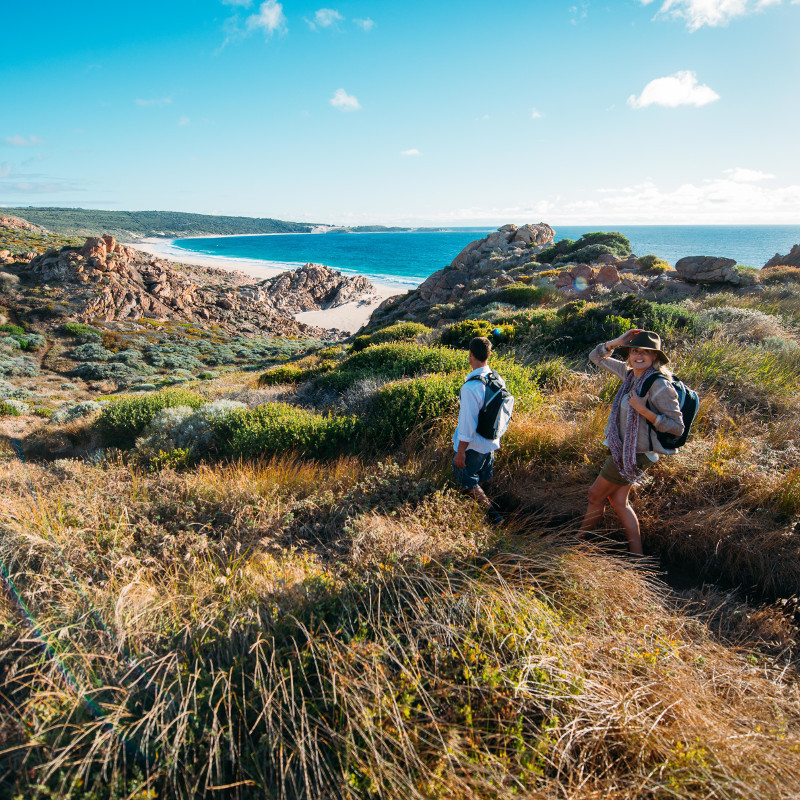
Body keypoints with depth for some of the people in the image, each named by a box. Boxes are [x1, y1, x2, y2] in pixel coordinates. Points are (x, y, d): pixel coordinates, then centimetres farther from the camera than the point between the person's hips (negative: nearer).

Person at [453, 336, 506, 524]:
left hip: (473, 445, -7)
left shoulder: (470, 387, -28)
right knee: (482, 479, 23)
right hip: (491, 442, 7)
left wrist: (460, 452, -16)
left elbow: (468, 424, -25)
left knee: (467, 481, 9)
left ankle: (493, 515, 6)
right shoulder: (498, 380, -4)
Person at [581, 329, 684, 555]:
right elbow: (596, 357, 14)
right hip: (622, 449, 8)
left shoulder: (659, 385, -19)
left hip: (634, 454, -8)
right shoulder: (630, 374, 4)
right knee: (618, 500, 13)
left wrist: (643, 410, -29)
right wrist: (617, 342, -3)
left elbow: (677, 427, -20)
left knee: (596, 495, 7)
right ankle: (637, 555, 21)